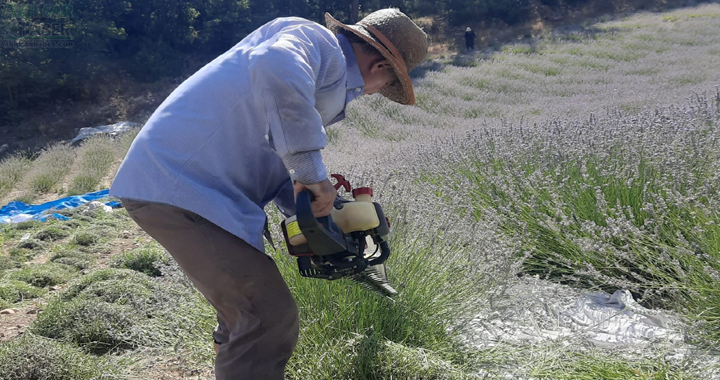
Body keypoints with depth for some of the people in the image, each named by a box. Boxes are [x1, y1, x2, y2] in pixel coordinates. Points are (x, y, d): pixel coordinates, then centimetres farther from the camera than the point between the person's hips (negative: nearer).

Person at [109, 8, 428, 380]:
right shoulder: (318, 42, -10)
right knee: (271, 320, -11)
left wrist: (308, 210, 15)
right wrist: (311, 171, -27)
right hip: (179, 186, -11)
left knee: (247, 303, 24)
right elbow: (277, 68, -35)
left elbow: (273, 164, 24)